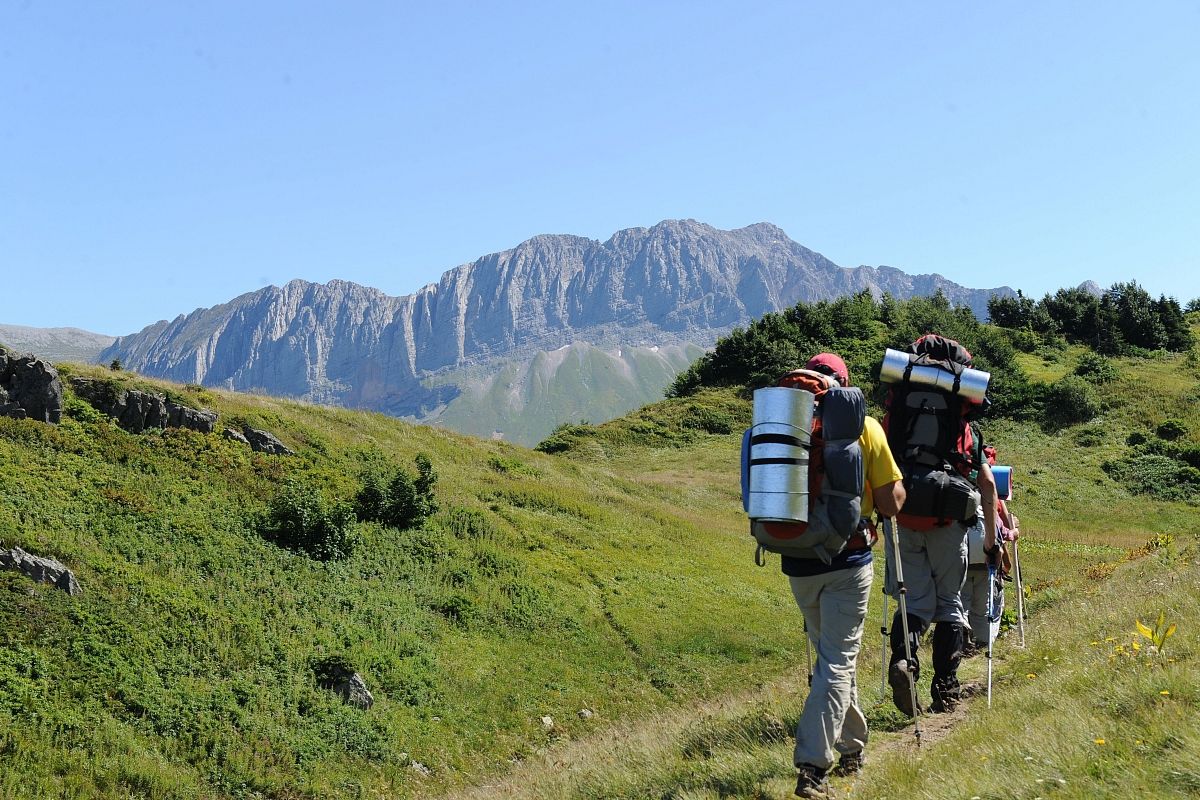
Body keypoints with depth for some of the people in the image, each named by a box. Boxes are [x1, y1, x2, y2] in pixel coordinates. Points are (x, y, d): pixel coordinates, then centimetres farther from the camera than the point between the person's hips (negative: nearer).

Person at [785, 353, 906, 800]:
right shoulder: (865, 429, -5)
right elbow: (892, 504, -4)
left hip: (798, 562, 3)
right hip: (848, 561, -3)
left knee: (831, 654, 21)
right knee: (837, 661, 1)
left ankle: (851, 746, 34)